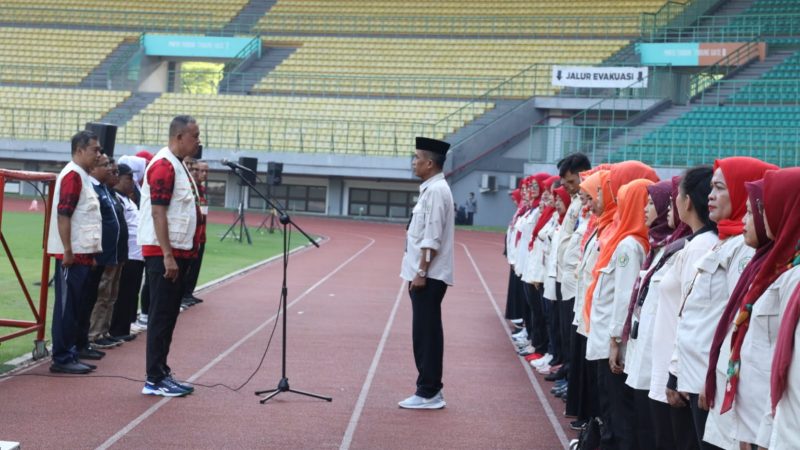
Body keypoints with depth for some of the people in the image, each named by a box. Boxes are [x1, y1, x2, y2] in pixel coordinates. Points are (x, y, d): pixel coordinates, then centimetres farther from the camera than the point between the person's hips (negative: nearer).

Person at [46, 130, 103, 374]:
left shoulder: (82, 176, 16)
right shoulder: (73, 175, -14)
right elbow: (63, 215, -20)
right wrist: (68, 251, -22)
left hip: (82, 253, 9)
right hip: (72, 253, -9)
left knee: (75, 305, 14)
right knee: (66, 306, -5)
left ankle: (71, 349, 21)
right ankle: (62, 358, -1)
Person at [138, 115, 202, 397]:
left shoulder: (177, 165, 17)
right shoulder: (164, 166, -14)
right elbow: (158, 213, -20)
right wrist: (168, 255, -23)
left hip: (178, 252, 10)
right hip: (163, 253, -10)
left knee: (169, 315, 12)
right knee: (161, 316, -5)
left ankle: (162, 373, 19)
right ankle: (154, 380, 0)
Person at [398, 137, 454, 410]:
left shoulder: (436, 190, -15)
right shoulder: (431, 189, 16)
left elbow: (432, 237, -20)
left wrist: (421, 272, -20)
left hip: (428, 275, -10)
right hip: (425, 274, 10)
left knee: (426, 335, -4)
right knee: (425, 334, 13)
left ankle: (428, 393, 1)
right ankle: (429, 390, 19)